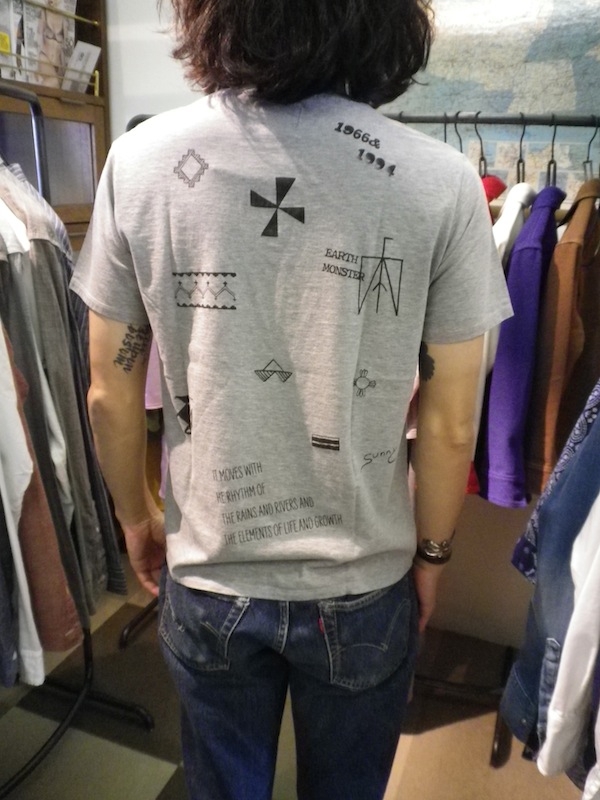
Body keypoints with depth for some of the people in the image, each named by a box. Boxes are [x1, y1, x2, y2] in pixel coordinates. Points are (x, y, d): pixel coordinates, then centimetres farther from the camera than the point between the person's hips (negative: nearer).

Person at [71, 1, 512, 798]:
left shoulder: (138, 161, -12)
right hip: (362, 585, 0)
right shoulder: (444, 182, -16)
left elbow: (110, 397, -5)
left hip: (207, 579, 1)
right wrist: (431, 551, 8)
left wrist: (136, 516, 12)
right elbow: (449, 426, -10)